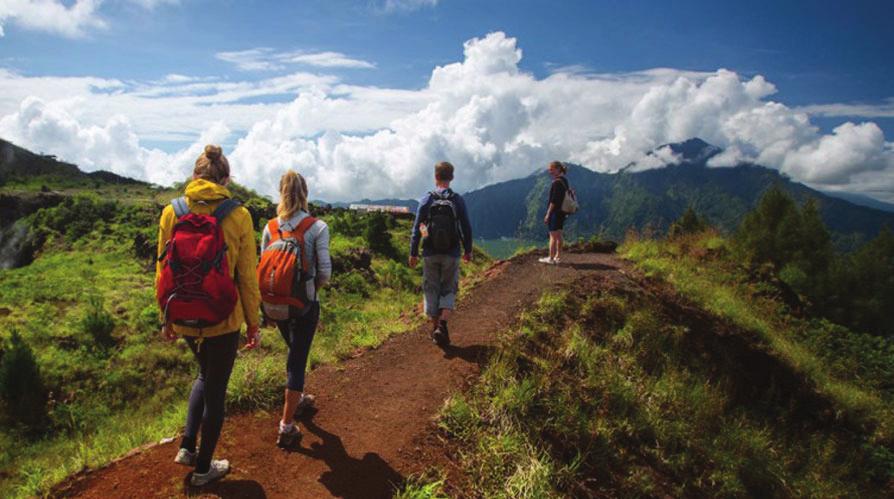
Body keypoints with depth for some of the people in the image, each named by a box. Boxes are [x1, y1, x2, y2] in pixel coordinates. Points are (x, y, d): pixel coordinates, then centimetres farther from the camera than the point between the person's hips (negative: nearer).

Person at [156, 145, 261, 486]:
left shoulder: (171, 212, -3)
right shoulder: (238, 215, -12)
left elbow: (163, 271, 2)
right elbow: (247, 276, -9)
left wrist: (167, 317, 14)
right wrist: (253, 322, 2)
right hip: (223, 319, -3)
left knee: (205, 374, 30)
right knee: (216, 390, 14)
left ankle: (187, 446, 27)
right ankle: (203, 467, 29)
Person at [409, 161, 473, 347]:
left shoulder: (426, 200, -5)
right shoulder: (458, 200, -5)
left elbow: (417, 228, -4)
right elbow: (466, 228, 0)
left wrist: (413, 253, 4)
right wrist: (468, 250, 13)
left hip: (430, 255, 0)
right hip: (451, 255, 0)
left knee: (431, 290, 13)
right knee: (448, 291, 11)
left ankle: (435, 328, 18)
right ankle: (443, 325, -8)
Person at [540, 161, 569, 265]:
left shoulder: (557, 183, -18)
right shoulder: (564, 181, 12)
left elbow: (554, 200, -21)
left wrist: (548, 214, -17)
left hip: (555, 212, -9)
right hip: (562, 212, 9)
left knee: (553, 236, -3)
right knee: (559, 235, 14)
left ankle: (551, 258, 2)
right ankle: (558, 257, 21)